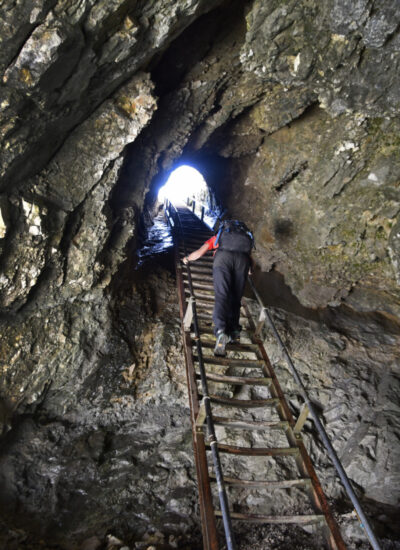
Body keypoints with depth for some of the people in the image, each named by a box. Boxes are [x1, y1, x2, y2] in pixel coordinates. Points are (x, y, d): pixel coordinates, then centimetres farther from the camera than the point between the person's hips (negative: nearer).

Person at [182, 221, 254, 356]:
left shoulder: (217, 236, 37)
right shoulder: (246, 235, 42)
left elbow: (199, 253, 27)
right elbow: (251, 262, 36)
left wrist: (187, 259, 47)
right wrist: (249, 269, 58)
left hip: (223, 258, -2)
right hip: (243, 259, 2)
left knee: (221, 295, -12)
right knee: (235, 298, 9)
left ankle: (221, 331, -30)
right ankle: (234, 329, -5)